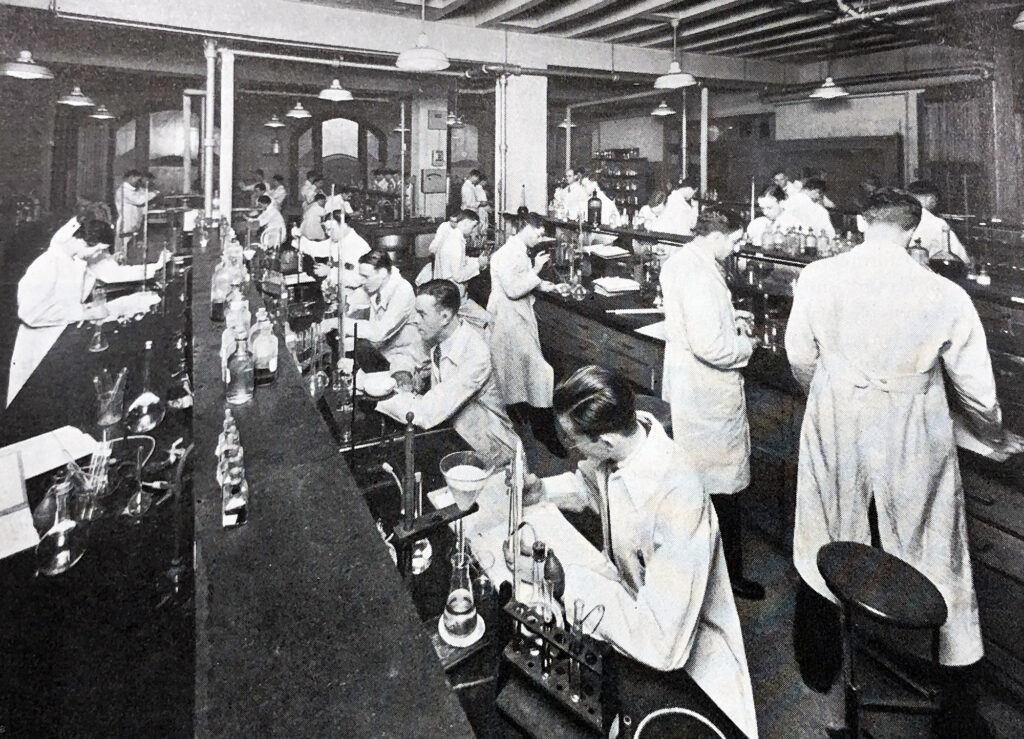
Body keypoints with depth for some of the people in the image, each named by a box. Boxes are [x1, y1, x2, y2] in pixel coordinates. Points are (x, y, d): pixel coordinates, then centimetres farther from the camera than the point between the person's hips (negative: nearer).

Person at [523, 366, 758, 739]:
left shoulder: (676, 500, -37)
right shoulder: (628, 429, -16)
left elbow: (661, 644, -35)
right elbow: (590, 484, 9)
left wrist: (565, 576, -30)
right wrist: (543, 491, -9)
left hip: (682, 656, -6)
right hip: (632, 603, 6)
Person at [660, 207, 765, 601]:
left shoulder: (678, 261, 7)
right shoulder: (700, 276, -26)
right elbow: (709, 345, -29)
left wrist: (730, 322, 9)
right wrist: (745, 346, -11)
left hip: (687, 387, 11)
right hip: (710, 395, -11)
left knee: (697, 478, 25)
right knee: (722, 487, 3)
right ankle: (729, 572, 17)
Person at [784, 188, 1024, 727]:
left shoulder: (817, 278, -10)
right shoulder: (946, 297, -12)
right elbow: (977, 389, -1)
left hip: (833, 435, 2)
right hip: (912, 444, -1)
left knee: (827, 549, 20)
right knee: (923, 558, 17)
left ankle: (820, 671, 40)